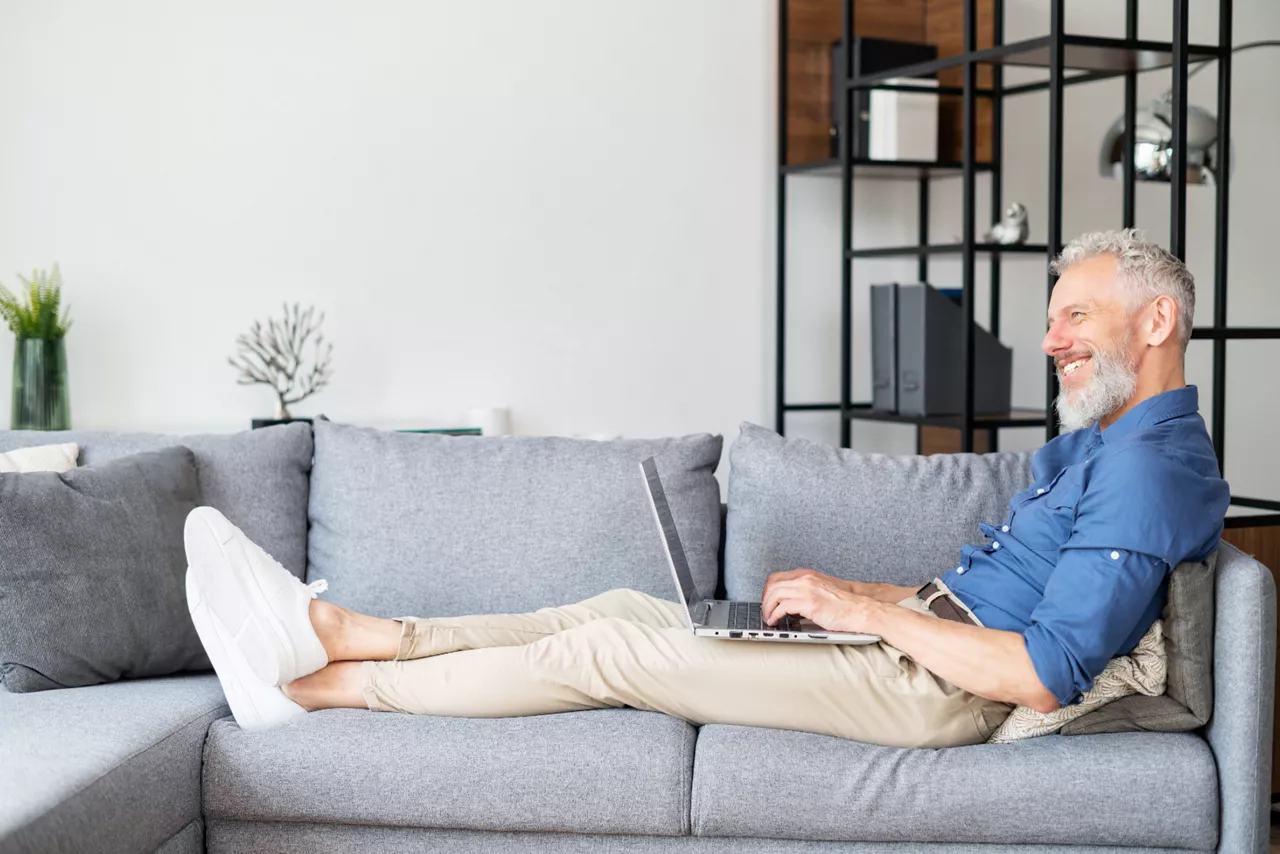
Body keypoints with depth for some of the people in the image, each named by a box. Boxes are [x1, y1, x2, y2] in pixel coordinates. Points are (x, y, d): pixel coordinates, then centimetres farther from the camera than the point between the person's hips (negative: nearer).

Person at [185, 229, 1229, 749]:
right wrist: (840, 594, 10)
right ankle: (338, 632, 5)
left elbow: (1045, 676, -25)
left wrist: (870, 609, -18)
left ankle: (322, 685, -1)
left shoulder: (1152, 466, -15)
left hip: (937, 687, -9)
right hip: (932, 639, 9)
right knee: (628, 604, 3)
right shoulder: (1085, 446, 20)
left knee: (609, 647, -10)